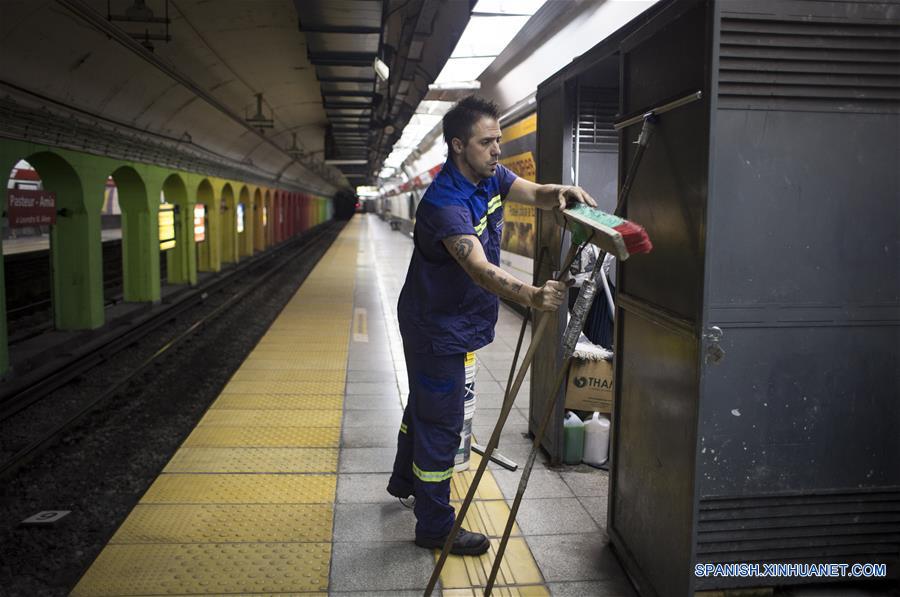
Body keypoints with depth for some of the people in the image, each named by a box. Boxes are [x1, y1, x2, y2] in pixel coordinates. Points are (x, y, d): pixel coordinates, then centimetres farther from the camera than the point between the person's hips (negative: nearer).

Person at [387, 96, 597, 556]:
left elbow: (537, 194, -1)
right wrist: (532, 297, -59)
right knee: (439, 421, 0)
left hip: (447, 321, 10)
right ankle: (435, 527, 15)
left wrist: (561, 193, -26)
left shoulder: (490, 177, -2)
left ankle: (404, 481, 49)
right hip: (437, 327, -10)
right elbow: (480, 270, -44)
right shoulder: (444, 202, -31)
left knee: (424, 405, 26)